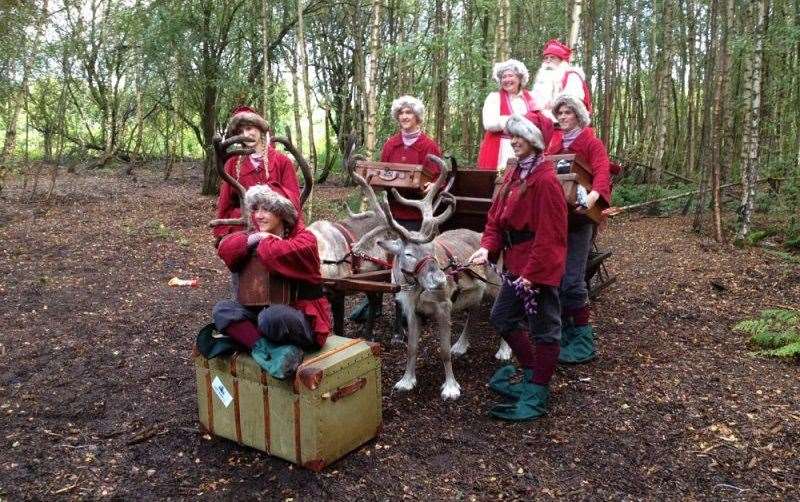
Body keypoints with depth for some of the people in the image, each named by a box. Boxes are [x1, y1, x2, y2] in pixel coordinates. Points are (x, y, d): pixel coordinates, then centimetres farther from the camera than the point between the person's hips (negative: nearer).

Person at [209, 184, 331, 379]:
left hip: (305, 320, -7)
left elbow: (282, 254, -33)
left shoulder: (304, 239, -11)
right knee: (222, 309, -16)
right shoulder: (256, 235, 10)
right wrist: (253, 239, -19)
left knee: (271, 316, -40)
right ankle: (269, 349, -29)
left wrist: (264, 242, -12)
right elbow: (225, 249, -6)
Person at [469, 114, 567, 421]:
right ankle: (531, 372, 35)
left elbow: (549, 234, -20)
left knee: (543, 328, 4)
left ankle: (537, 395, 16)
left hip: (540, 266, -10)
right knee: (502, 318, 18)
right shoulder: (512, 173, 11)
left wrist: (533, 271, -20)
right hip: (516, 262, 10)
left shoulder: (545, 179, -17)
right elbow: (497, 215, 11)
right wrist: (488, 247, -5)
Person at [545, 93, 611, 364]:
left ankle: (584, 341, 1)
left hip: (578, 217, -5)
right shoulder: (552, 141, 15)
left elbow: (602, 172, -18)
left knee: (572, 281, -10)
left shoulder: (591, 142, -2)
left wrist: (594, 195, -37)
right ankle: (566, 331, 22)